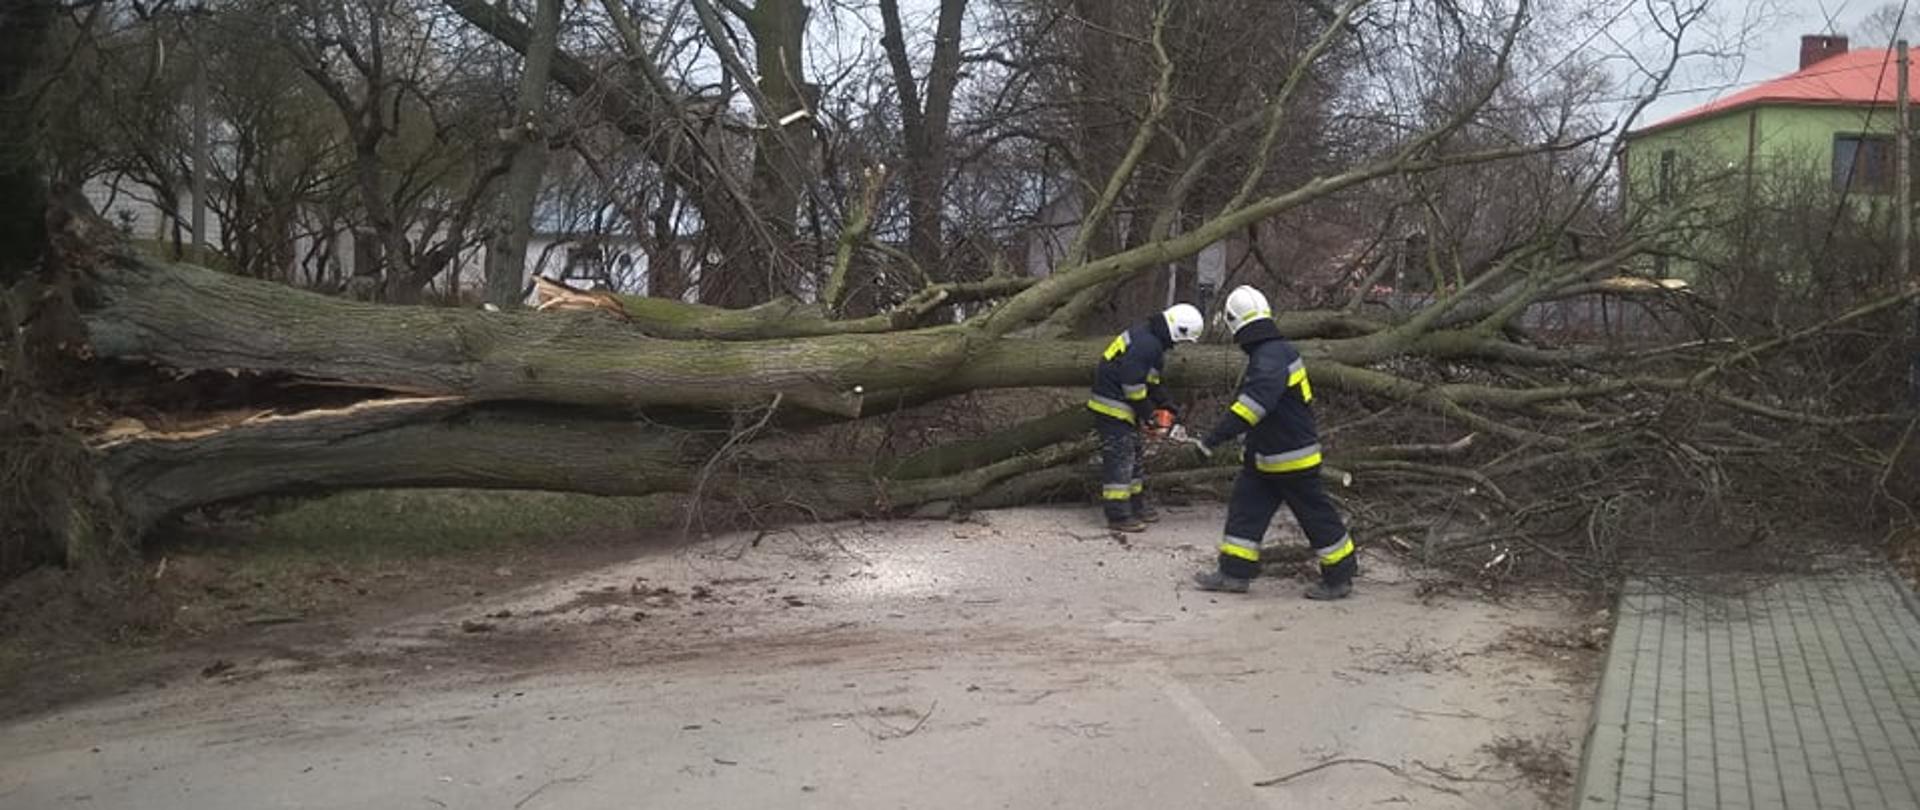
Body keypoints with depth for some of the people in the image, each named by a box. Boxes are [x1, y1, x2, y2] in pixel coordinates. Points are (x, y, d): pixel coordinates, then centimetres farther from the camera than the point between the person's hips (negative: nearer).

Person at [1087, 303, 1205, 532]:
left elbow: (1152, 381, 21)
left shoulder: (1152, 339, 11)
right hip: (1113, 407, -11)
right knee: (1120, 460, -8)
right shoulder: (1146, 345, -23)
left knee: (1136, 456, 18)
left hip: (1125, 408, 11)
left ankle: (1137, 505, 28)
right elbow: (1132, 382, -25)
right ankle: (1118, 515, -6)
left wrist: (1166, 406, 14)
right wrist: (1147, 414, -14)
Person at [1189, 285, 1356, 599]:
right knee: (1245, 507, 8)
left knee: (1316, 516, 3)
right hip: (1265, 456, 10)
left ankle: (1340, 577, 15)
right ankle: (1234, 573, 12)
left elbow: (1253, 404, -37)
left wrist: (1215, 438, -39)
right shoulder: (1278, 351, 8)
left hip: (1293, 459, -10)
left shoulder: (1271, 358, -24)